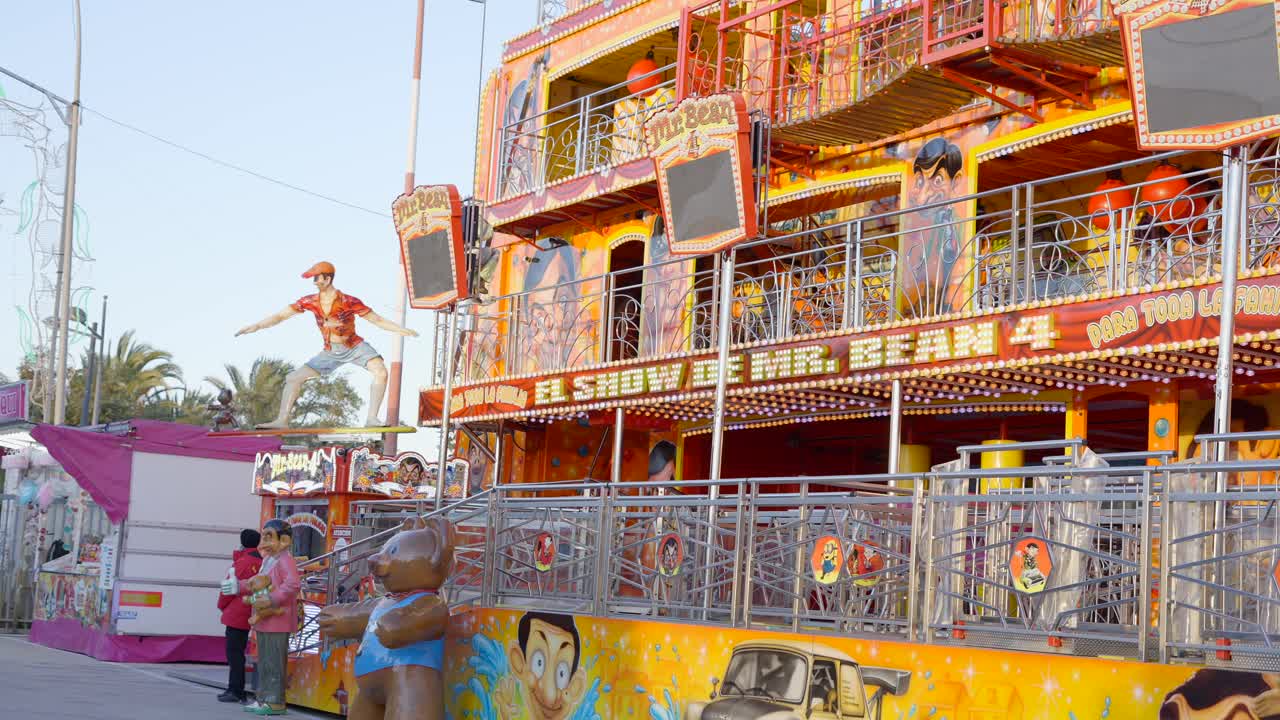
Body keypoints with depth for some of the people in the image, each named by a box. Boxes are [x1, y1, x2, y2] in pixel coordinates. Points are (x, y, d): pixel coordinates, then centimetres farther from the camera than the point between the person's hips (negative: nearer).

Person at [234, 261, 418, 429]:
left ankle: (372, 418, -29)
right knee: (293, 378, -1)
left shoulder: (348, 302, -18)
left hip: (355, 347, -4)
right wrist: (255, 326, -6)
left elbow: (378, 320, -13)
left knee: (380, 371, -31)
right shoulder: (310, 302, -6)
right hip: (331, 353, 4)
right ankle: (282, 420, 4)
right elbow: (281, 315, -1)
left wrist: (403, 330, -22)